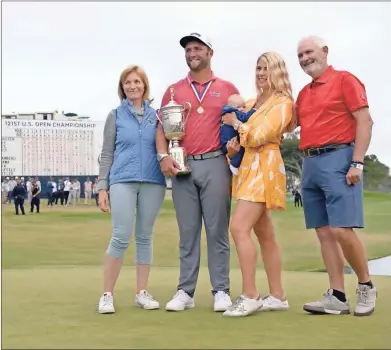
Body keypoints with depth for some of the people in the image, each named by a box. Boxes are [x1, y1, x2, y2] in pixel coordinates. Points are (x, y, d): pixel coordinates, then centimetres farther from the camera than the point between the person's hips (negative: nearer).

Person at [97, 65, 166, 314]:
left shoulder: (156, 115, 11)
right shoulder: (116, 115, 8)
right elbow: (107, 153, 7)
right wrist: (102, 187, 1)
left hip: (153, 182, 2)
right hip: (123, 181, -2)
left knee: (145, 237, 7)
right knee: (121, 238, -7)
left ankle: (142, 292, 14)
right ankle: (107, 294, 2)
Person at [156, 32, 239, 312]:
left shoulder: (227, 89, 11)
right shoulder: (174, 91, 14)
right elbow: (161, 128, 10)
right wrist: (163, 156, -6)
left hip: (215, 164, -2)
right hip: (183, 166, 2)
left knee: (217, 230, -1)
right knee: (187, 232, 5)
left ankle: (221, 291, 4)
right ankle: (185, 292, 9)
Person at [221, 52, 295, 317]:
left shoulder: (282, 103, -6)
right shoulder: (251, 103, 18)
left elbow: (259, 136, -17)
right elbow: (243, 136, 19)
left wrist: (235, 123, -4)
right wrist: (233, 145, -3)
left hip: (264, 168, -9)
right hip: (249, 168, 9)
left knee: (239, 228, -19)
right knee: (265, 235, 10)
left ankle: (250, 296, -16)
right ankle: (278, 296, 16)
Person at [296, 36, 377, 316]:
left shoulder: (344, 79, 0)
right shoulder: (303, 93, 19)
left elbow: (365, 121, -7)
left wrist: (358, 163, -15)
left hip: (338, 159, -7)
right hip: (310, 164, 7)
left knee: (342, 229, -12)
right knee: (325, 233, 4)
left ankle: (366, 286, 8)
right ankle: (337, 297, 7)